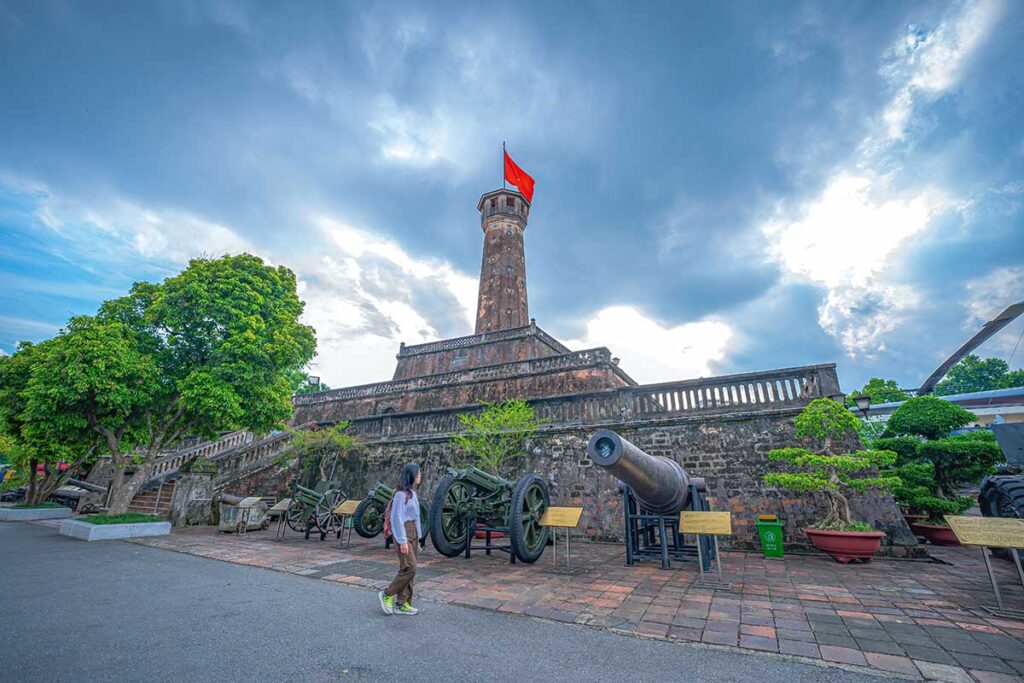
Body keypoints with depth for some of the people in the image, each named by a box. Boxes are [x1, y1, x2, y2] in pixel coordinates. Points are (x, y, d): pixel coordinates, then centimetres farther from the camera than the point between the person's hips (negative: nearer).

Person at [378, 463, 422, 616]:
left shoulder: (412, 493, 11)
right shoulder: (401, 494, -16)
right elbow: (397, 518, -18)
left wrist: (417, 537, 16)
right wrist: (402, 540, -18)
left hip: (413, 532, 9)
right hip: (403, 533, -9)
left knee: (408, 569, 10)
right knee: (410, 567, -9)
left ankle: (402, 604, 19)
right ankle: (387, 594, 9)